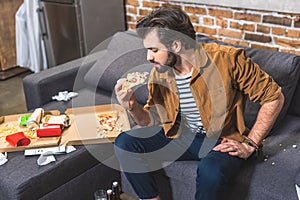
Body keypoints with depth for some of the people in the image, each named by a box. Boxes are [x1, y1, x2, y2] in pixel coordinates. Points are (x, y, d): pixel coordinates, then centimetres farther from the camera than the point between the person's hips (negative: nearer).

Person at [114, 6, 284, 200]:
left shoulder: (227, 59, -20)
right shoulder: (158, 72, -4)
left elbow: (274, 97, -12)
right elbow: (153, 121, 5)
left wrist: (249, 144, -14)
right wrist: (132, 106, -16)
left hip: (222, 140, -5)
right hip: (180, 135, 5)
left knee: (210, 173, -37)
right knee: (124, 143, -10)